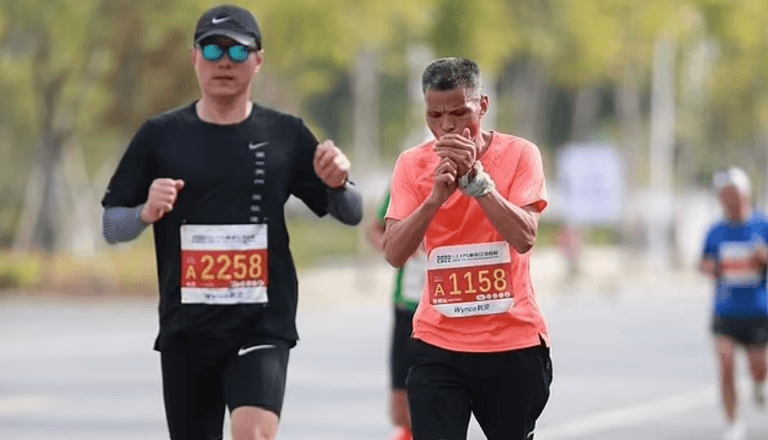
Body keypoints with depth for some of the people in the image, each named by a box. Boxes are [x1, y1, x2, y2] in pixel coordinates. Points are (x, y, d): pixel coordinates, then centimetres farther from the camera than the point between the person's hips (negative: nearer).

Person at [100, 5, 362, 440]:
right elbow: (111, 226, 6)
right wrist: (147, 212, -15)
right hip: (185, 327, 2)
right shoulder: (160, 135, 3)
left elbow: (351, 213, 8)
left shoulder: (286, 135, 3)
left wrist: (338, 184, -14)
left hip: (263, 324, -2)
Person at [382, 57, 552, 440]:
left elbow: (524, 237, -18)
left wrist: (475, 178, -24)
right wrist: (435, 197, -24)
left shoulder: (519, 154, -5)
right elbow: (394, 253, -10)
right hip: (438, 344, 0)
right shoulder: (412, 164, 0)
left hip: (515, 341, 0)